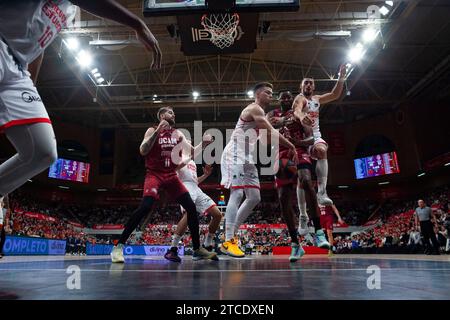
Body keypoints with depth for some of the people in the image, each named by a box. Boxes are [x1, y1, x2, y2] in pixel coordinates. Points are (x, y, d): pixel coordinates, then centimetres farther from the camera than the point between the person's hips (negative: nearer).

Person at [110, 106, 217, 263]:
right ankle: (118, 246, -16)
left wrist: (203, 144, -7)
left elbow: (193, 152, 12)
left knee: (191, 207, -4)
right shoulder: (152, 130, -2)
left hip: (171, 175, 5)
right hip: (154, 174, -5)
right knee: (145, 207, -26)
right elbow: (143, 151, -17)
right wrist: (157, 131, -23)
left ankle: (197, 249, 8)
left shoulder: (178, 134, 11)